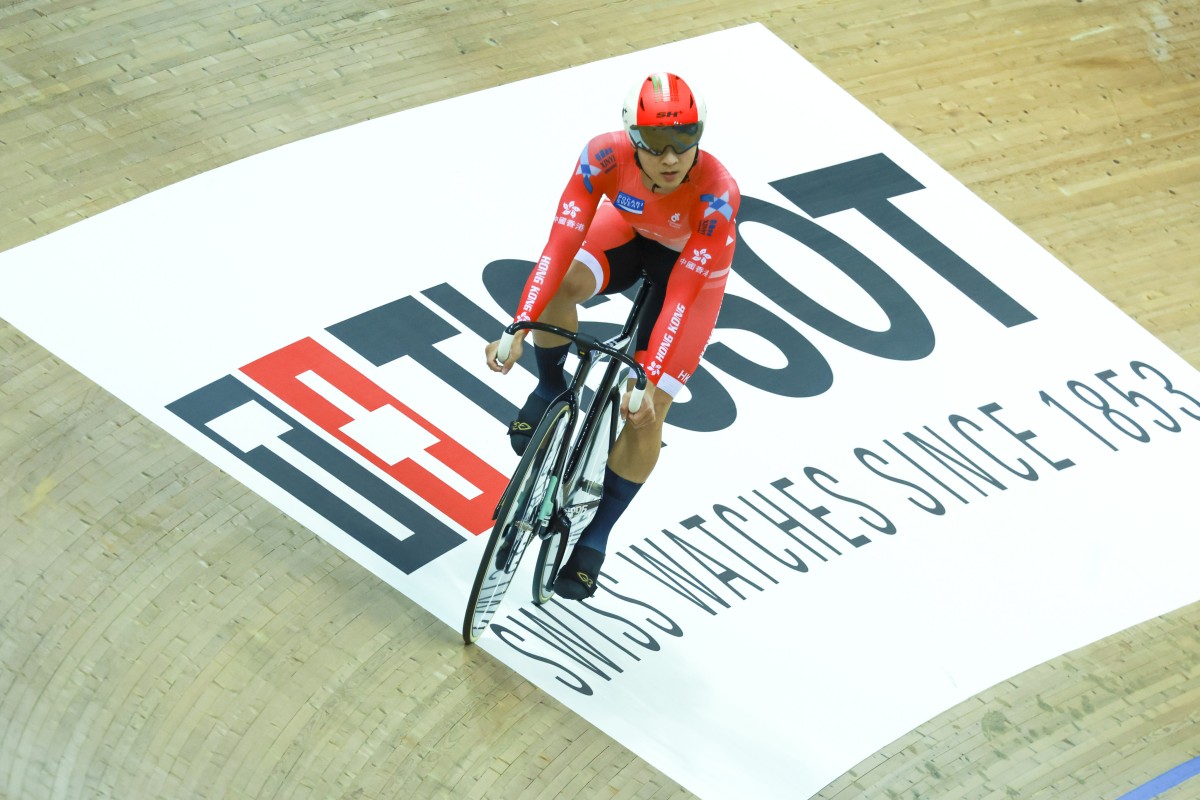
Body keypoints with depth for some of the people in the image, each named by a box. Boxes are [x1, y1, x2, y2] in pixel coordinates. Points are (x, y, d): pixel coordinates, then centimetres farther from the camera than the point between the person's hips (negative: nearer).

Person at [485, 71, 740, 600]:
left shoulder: (716, 194, -39)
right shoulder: (606, 157, -33)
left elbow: (681, 295, -37)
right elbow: (560, 245, -34)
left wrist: (648, 380, -41)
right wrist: (518, 329, -43)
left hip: (694, 262, -2)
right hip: (630, 230, 2)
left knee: (646, 408, -10)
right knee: (561, 285, -32)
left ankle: (595, 539, 6)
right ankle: (551, 390, -2)